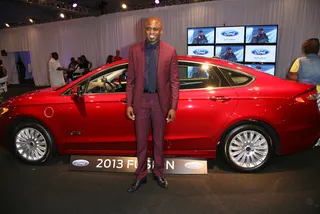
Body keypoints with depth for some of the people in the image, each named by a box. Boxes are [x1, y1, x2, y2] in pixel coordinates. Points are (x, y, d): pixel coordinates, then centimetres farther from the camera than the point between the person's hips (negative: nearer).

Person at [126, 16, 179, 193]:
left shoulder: (170, 51, -2)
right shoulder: (134, 50, 1)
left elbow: (174, 81, -3)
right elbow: (130, 79, 3)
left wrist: (173, 107, -7)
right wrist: (129, 104, -2)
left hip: (160, 100, 0)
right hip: (141, 100, 1)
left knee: (159, 140, 13)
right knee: (141, 140, 9)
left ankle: (158, 173, 33)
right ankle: (141, 176, 27)